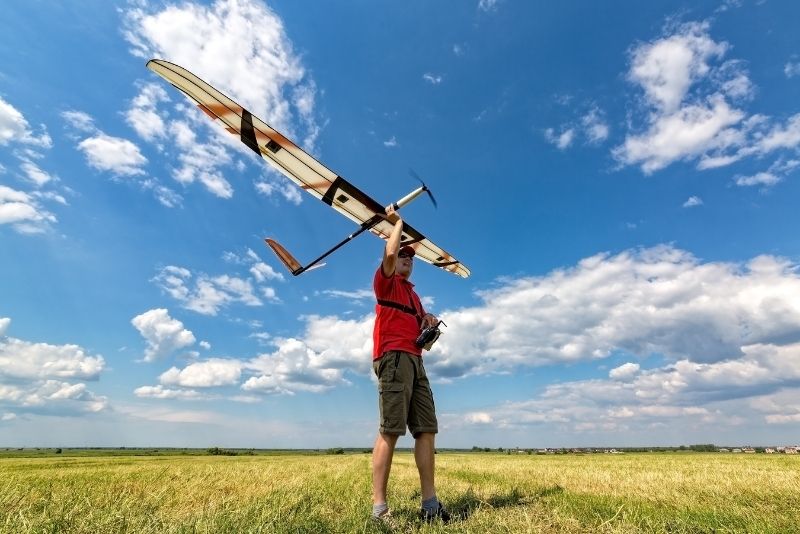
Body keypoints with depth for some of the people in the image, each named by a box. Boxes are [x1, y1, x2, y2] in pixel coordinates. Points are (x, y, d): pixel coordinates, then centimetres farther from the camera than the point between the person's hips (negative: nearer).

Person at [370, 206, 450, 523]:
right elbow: (390, 252, -10)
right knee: (390, 430, -13)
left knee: (426, 429, 2)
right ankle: (378, 507, -10)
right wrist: (397, 223, 6)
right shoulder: (385, 281, 9)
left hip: (415, 360, 8)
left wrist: (429, 322, 12)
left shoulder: (414, 295, 31)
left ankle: (430, 503, 6)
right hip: (393, 356, -8)